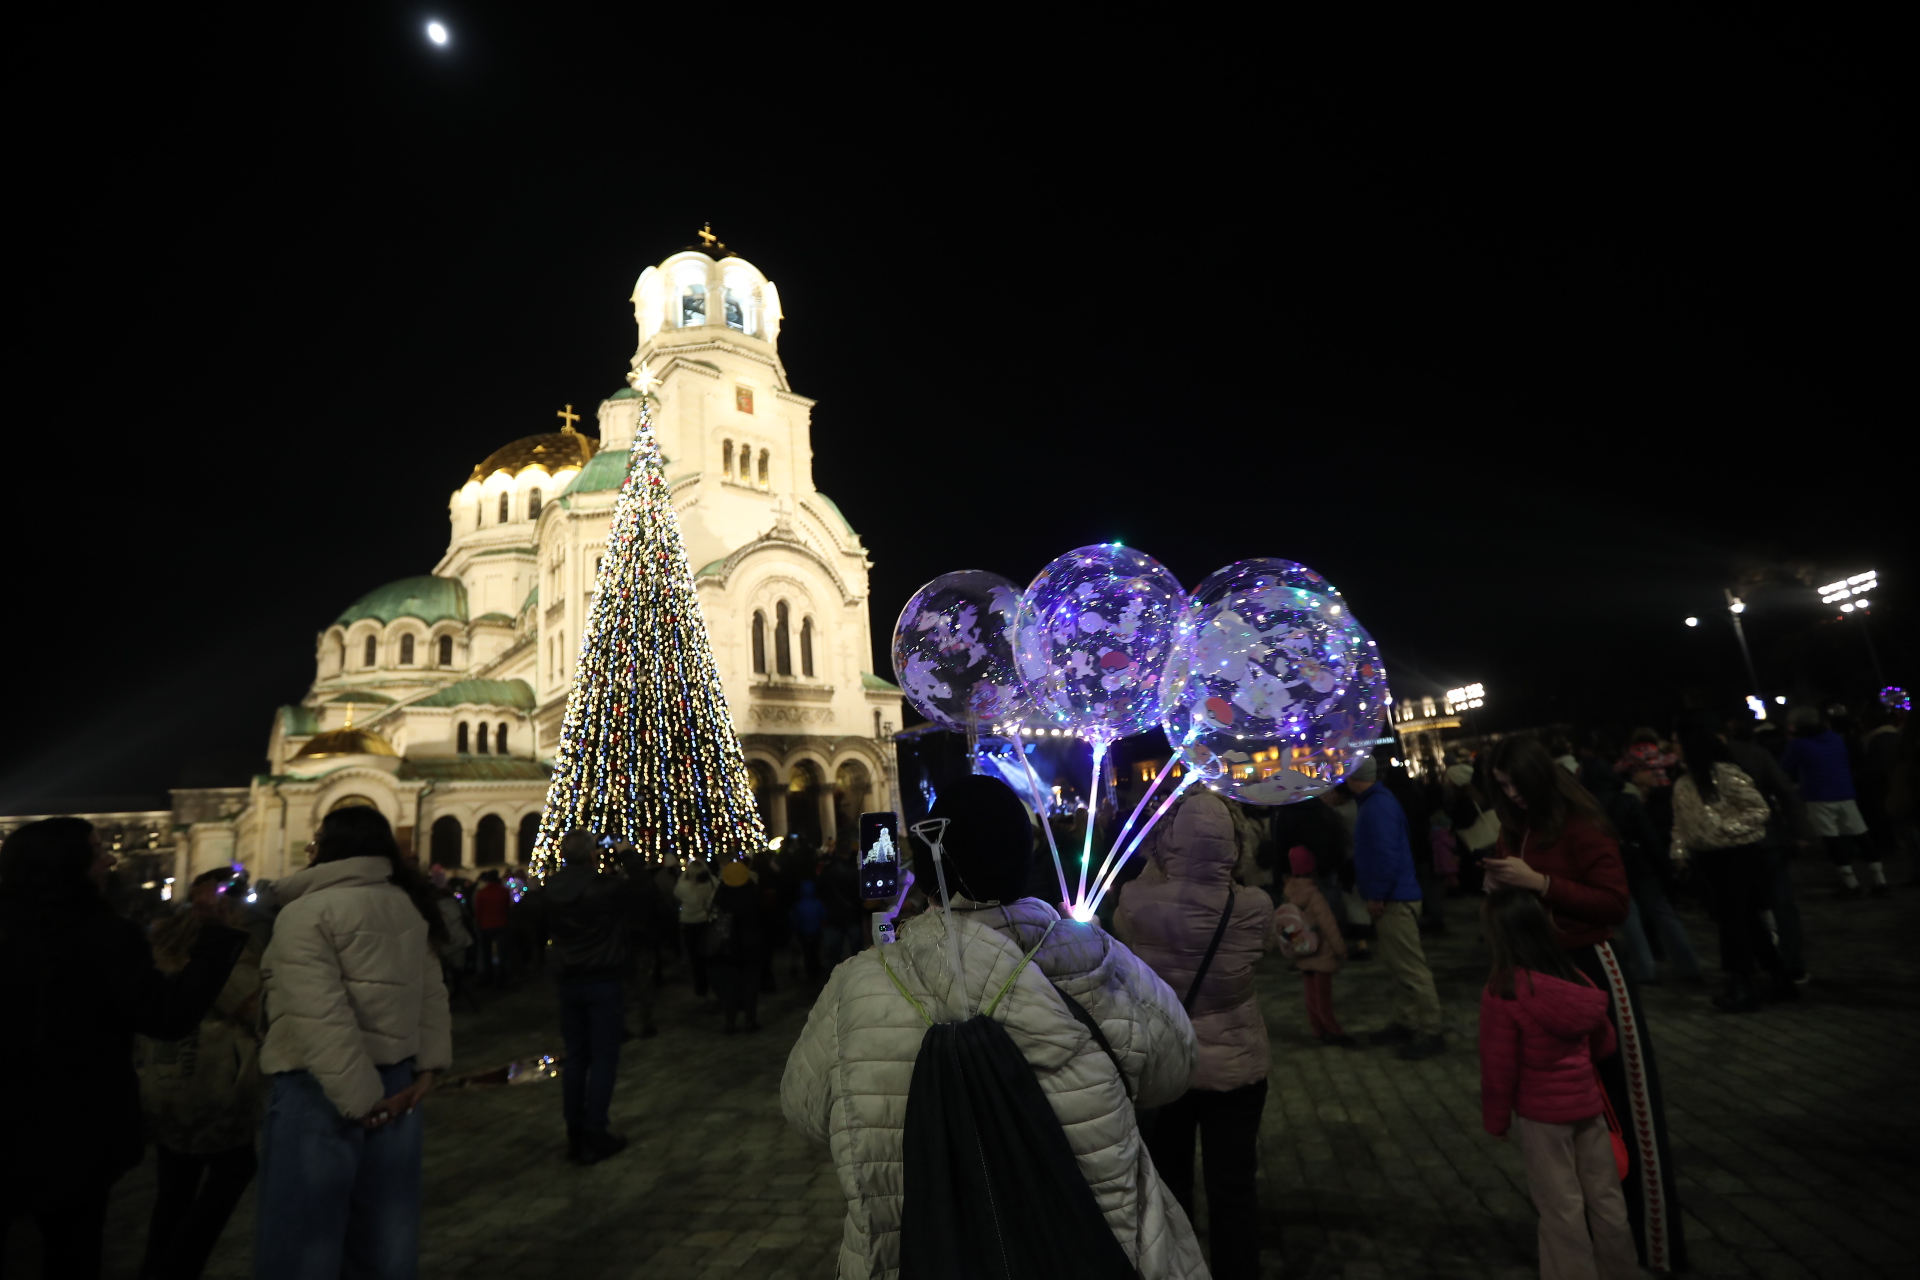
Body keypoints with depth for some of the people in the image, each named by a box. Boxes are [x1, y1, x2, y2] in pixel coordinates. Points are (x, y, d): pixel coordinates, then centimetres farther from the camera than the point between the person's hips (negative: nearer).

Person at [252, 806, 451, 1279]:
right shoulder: (408, 905, 7)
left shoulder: (307, 913, -14)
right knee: (385, 1232, 18)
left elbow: (320, 1017, -22)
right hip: (394, 1081, 7)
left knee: (305, 1238, 8)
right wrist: (427, 1066, 8)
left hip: (322, 1091, -7)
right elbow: (431, 992, 8)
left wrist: (356, 1098, -18)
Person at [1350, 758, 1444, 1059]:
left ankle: (1430, 1031, 6)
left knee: (1410, 967, -2)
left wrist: (1376, 894, -19)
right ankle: (1407, 1022, 27)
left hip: (1394, 900, -10)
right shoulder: (1372, 802, 12)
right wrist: (1369, 888, 17)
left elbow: (1387, 854, -25)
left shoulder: (1378, 805, -19)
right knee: (1401, 965, 17)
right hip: (1390, 898, 10)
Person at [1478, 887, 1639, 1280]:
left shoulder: (1502, 993, -23)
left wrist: (1496, 1119, -1)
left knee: (1561, 1209, 8)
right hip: (1588, 1104, 6)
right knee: (1605, 1198, 19)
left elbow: (1499, 1068, -16)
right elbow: (1604, 1044, 9)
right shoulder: (1574, 979, -5)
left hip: (1541, 1116, -6)